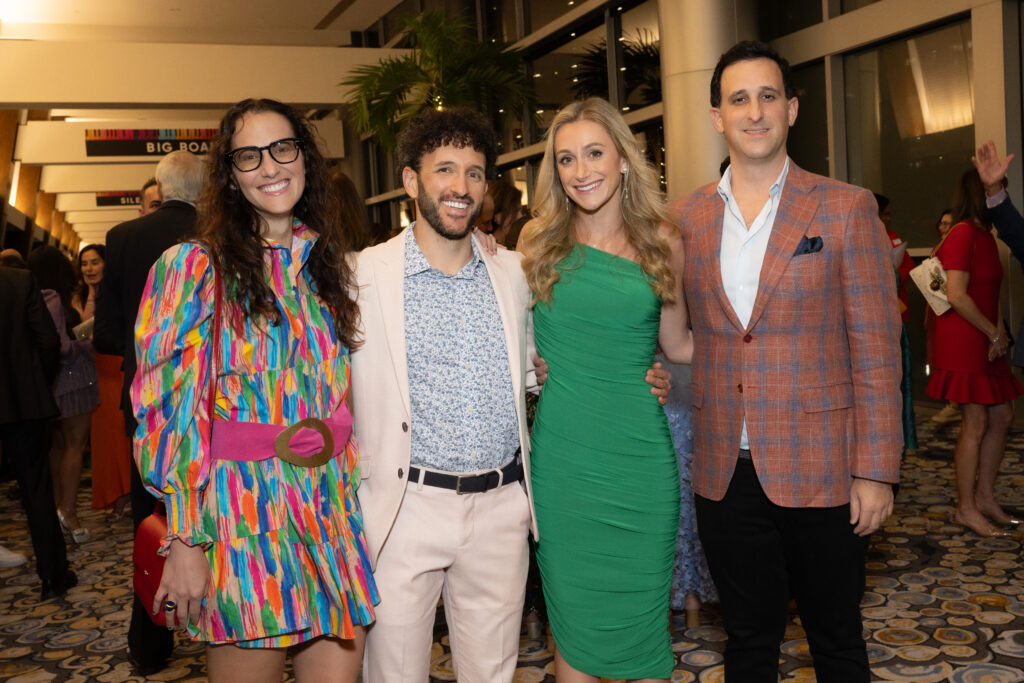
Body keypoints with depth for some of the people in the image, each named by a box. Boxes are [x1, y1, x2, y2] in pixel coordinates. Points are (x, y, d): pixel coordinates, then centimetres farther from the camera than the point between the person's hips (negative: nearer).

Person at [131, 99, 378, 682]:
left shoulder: (332, 267, 11)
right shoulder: (194, 269, -2)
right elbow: (173, 413, -6)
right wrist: (185, 540, -10)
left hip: (335, 512, 4)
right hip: (242, 516, -4)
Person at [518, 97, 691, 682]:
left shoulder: (662, 242, 4)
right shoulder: (540, 240, 2)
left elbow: (679, 345, 12)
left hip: (640, 453, 1)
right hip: (563, 454, 0)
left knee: (643, 617, 8)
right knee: (575, 620, 9)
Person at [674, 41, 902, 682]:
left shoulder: (846, 208, -4)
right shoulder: (689, 216, 5)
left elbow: (876, 349, -6)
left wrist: (876, 471, -9)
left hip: (821, 470, -2)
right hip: (725, 470, 3)